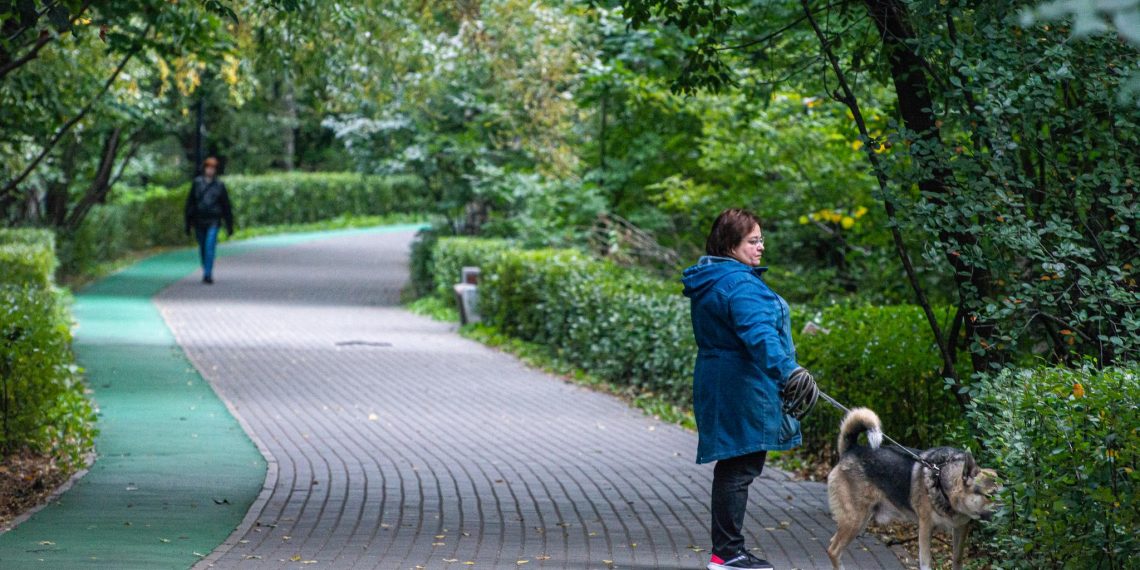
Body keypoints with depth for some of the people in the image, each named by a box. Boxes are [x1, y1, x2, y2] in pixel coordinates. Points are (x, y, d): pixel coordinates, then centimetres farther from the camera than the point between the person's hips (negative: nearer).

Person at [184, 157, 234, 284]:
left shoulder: (219, 185, 1)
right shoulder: (196, 183, 2)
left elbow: (226, 206, 5)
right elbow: (190, 203, 3)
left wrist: (229, 226, 4)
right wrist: (188, 224, 1)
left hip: (213, 222, -2)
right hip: (199, 221, 2)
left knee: (210, 247, -15)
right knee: (202, 248, 11)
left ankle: (208, 275, -17)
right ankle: (206, 272, 29)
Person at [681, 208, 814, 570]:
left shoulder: (708, 282, 15)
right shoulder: (739, 285, -19)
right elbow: (758, 333, -34)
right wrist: (788, 370, -45)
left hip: (717, 384, 11)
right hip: (743, 390, -11)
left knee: (734, 466, 15)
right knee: (741, 467, -6)